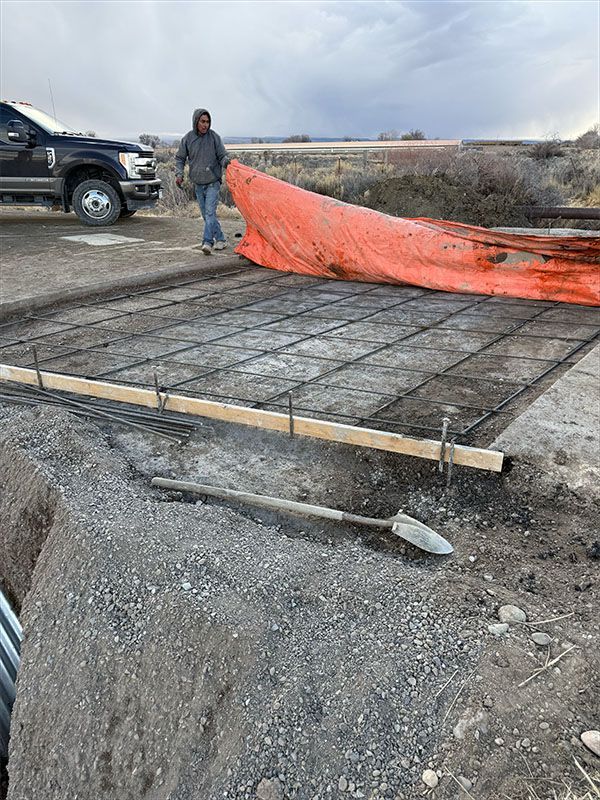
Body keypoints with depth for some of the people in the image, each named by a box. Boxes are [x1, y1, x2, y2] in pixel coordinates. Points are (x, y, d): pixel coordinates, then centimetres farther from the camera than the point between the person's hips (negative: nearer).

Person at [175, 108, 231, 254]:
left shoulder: (214, 137, -5)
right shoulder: (187, 139, 0)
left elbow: (222, 155, 0)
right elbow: (180, 158, 9)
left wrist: (226, 161, -24)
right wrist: (179, 173, -6)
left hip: (213, 182, -3)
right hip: (198, 183, 3)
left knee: (210, 212, -16)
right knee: (206, 214, 8)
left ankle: (207, 242, -20)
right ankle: (220, 239, 20)